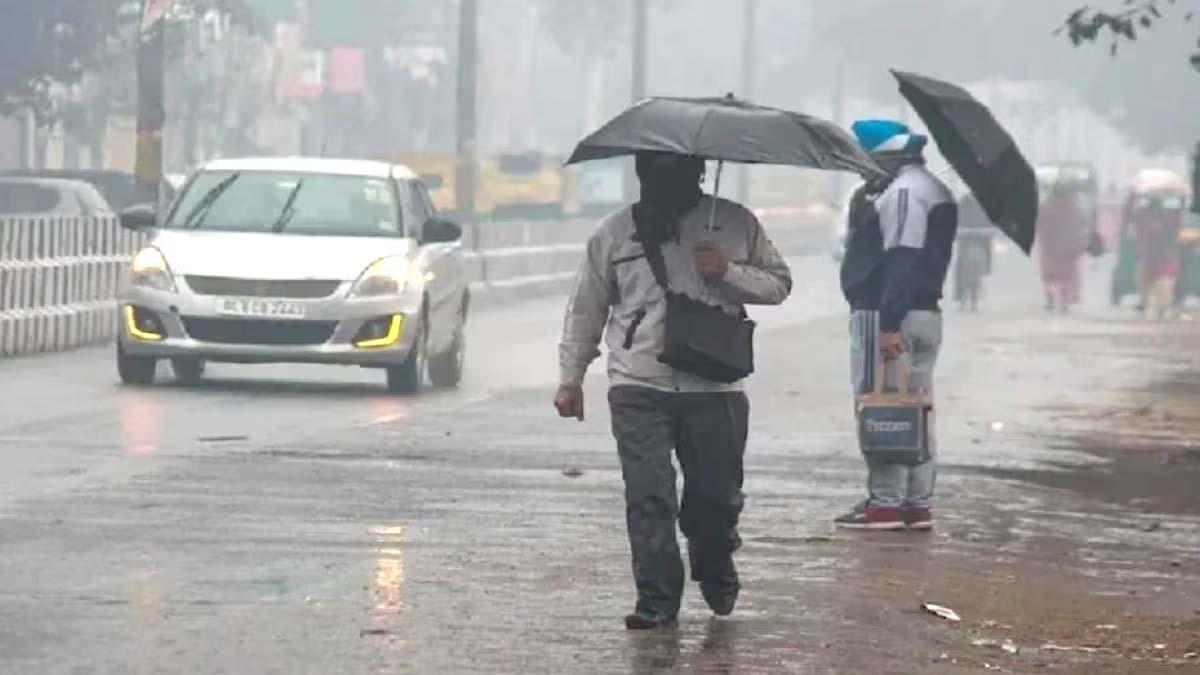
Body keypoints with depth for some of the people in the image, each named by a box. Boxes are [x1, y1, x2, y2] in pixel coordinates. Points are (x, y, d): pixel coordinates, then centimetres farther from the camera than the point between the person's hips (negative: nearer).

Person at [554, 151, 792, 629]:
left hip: (715, 387, 0)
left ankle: (715, 572, 34)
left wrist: (729, 272, -8)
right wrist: (570, 378, 13)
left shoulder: (736, 224, 8)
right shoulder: (616, 233, 9)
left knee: (717, 494, 6)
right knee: (648, 496, -8)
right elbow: (586, 309, 16)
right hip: (639, 388, 0)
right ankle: (657, 600, -2)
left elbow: (779, 284, 11)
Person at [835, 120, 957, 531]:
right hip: (925, 313, 11)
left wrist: (889, 323, -26)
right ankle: (918, 504, 13)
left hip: (884, 315, -11)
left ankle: (886, 503, -7)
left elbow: (901, 261, -23)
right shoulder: (932, 190, 19)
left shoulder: (901, 192, -15)